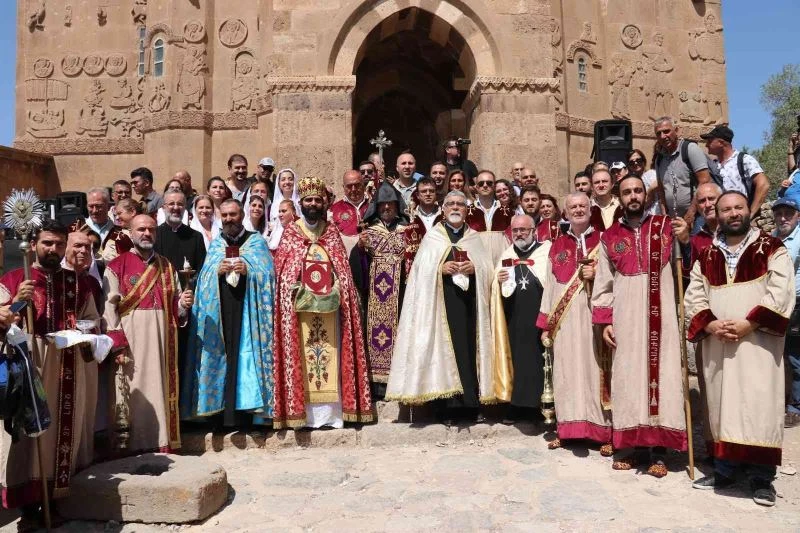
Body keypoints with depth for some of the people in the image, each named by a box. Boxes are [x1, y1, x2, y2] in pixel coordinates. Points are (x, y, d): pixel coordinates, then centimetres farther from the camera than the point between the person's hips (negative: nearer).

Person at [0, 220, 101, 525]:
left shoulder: (79, 283, 12)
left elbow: (94, 323, 15)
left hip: (69, 369, 3)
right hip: (28, 366, -2)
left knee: (64, 431, 6)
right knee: (30, 432, -1)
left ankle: (53, 501, 19)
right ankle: (28, 506, 10)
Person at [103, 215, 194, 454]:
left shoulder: (167, 267, 15)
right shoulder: (117, 266, 0)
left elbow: (175, 305, 18)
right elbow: (109, 308, -7)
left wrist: (184, 303, -6)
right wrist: (117, 344, -15)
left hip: (161, 339, 4)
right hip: (130, 340, -4)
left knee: (161, 388, 6)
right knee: (134, 391, -2)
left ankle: (162, 443, 13)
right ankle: (134, 445, 7)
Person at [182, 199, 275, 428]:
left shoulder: (256, 242, 10)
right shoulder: (214, 245, 18)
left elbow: (268, 274, 1)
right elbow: (204, 278, 10)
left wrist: (248, 270, -15)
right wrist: (217, 271, -9)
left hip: (247, 309, -2)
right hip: (219, 310, 2)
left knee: (244, 355, -7)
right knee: (220, 356, -4)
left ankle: (243, 413, -3)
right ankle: (220, 414, 0)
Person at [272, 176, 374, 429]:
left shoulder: (332, 232, 13)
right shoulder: (290, 232, 8)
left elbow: (343, 268, 10)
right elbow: (281, 270, 3)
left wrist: (335, 291, -3)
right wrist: (297, 291, -9)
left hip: (329, 303, 1)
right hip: (299, 303, -1)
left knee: (330, 354, 0)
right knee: (301, 354, -4)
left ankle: (331, 411, 4)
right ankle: (304, 412, 1)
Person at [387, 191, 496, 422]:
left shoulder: (475, 238, 17)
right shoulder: (432, 237, 10)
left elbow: (489, 269, 9)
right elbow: (421, 270, 2)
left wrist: (475, 268, -10)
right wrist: (441, 269, -15)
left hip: (468, 302, 2)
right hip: (441, 302, -2)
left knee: (469, 348, -2)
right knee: (443, 349, -6)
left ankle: (470, 404, 4)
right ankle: (447, 406, -2)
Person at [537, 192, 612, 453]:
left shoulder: (603, 241, 5)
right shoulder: (557, 245, 13)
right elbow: (550, 285, 11)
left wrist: (596, 275, -15)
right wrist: (545, 324, 7)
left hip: (594, 316, -2)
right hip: (564, 319, 3)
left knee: (596, 369, -2)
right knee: (566, 370, 5)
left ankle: (605, 432, 7)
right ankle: (567, 429, 14)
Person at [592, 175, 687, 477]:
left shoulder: (666, 227, 7)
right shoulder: (609, 236, 9)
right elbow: (603, 284, 8)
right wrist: (604, 322, 1)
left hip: (660, 317, -1)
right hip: (625, 319, 1)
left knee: (659, 375, -1)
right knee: (628, 377, 3)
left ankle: (657, 452, 6)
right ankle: (635, 447, 12)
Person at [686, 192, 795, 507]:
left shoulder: (771, 248, 2)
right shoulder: (707, 256, 12)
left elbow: (781, 292, -9)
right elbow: (693, 297, 9)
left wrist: (749, 323, -17)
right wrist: (709, 325, -8)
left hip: (758, 343, -3)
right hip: (717, 344, 4)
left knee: (759, 407, -4)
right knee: (721, 406, 8)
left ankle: (762, 477, 6)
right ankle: (723, 471, 18)